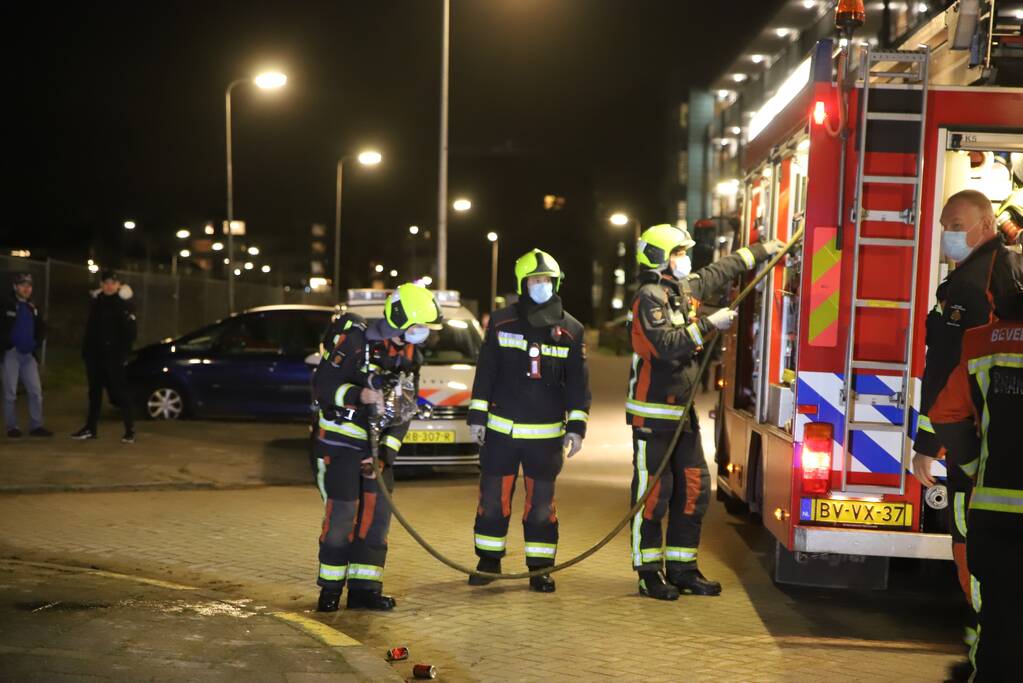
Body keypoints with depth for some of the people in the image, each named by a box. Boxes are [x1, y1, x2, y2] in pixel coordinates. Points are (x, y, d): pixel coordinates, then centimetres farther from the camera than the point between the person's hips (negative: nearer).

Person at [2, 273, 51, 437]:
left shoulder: (33, 308, 14)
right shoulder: (7, 305, -4)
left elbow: (41, 328, 22)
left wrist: (37, 343, 7)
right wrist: (7, 343, -15)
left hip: (29, 354, 5)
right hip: (11, 353, -5)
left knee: (36, 390, 2)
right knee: (10, 392, -1)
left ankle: (36, 425, 8)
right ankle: (12, 427, 5)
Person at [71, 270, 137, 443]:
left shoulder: (125, 304, -5)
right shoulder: (97, 302, 13)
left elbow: (129, 331, -12)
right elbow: (90, 328, 18)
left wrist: (123, 351, -22)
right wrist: (85, 349, 12)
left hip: (113, 354, -6)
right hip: (95, 353, 6)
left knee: (119, 391, -8)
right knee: (94, 391, 12)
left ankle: (130, 430, -6)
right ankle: (91, 428, 20)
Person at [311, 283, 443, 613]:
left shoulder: (410, 356, 6)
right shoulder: (355, 340, -14)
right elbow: (323, 384, -18)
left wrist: (387, 449, -5)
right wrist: (359, 395, -33)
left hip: (377, 444, 7)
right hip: (340, 441, -7)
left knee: (377, 514, 3)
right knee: (341, 514, -8)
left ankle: (364, 588, 9)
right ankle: (330, 588, 4)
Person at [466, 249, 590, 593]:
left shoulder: (571, 330, 3)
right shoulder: (502, 322, 2)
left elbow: (578, 382, 5)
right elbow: (485, 372, 5)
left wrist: (576, 427, 0)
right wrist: (477, 416, 2)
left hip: (547, 434, 0)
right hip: (500, 429, 0)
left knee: (541, 502, 4)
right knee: (493, 498, 5)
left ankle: (540, 567, 14)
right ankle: (488, 560, 20)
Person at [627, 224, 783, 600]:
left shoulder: (686, 288, 13)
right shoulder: (650, 298, -14)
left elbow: (720, 271, 31)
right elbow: (668, 345, -26)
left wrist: (760, 250, 35)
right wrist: (709, 324, -24)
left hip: (682, 411, 9)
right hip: (653, 413, -9)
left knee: (694, 488, 9)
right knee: (653, 491, -5)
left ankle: (682, 567, 17)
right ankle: (649, 572, 2)